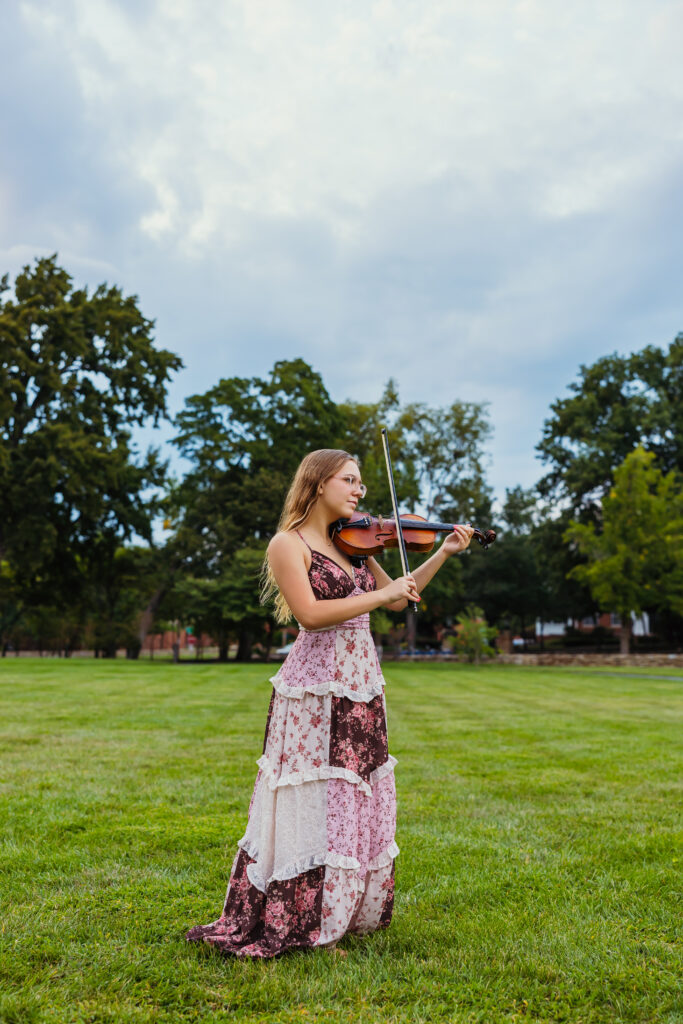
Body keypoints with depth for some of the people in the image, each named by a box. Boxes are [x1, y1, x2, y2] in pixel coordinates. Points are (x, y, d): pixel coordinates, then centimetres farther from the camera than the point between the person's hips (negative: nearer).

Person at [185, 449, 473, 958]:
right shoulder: (288, 544, -8)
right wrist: (380, 594, -20)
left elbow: (398, 599, 15)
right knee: (313, 807, -2)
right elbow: (311, 614, -21)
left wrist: (444, 553, 9)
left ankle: (345, 913, 30)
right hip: (315, 692, -8)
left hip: (362, 691, 8)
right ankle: (298, 924, 14)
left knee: (358, 803, 14)